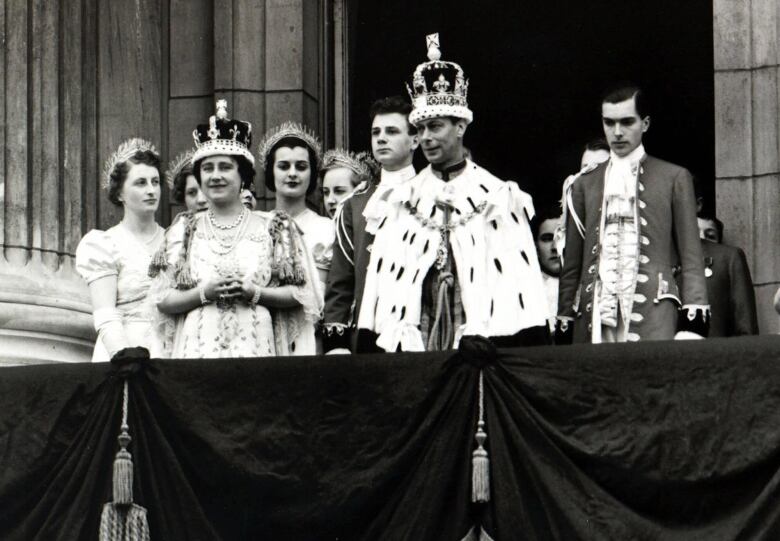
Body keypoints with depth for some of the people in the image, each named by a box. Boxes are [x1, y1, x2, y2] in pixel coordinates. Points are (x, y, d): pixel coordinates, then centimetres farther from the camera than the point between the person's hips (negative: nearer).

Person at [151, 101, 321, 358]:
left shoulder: (273, 227, 8)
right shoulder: (184, 231, 12)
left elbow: (301, 294, 5)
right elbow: (162, 299, 6)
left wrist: (255, 293, -9)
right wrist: (203, 293, -9)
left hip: (255, 345, -1)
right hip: (198, 346, 1)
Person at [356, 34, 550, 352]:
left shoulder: (499, 198, 4)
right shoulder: (399, 203, 13)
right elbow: (380, 282, 10)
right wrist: (368, 347, 2)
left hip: (484, 347, -2)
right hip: (410, 349, 2)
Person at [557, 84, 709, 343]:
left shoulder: (674, 178, 12)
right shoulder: (584, 185, 18)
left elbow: (691, 259, 8)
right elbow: (571, 267, 17)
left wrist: (693, 322, -3)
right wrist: (564, 326, 9)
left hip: (653, 314, -2)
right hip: (594, 317, 2)